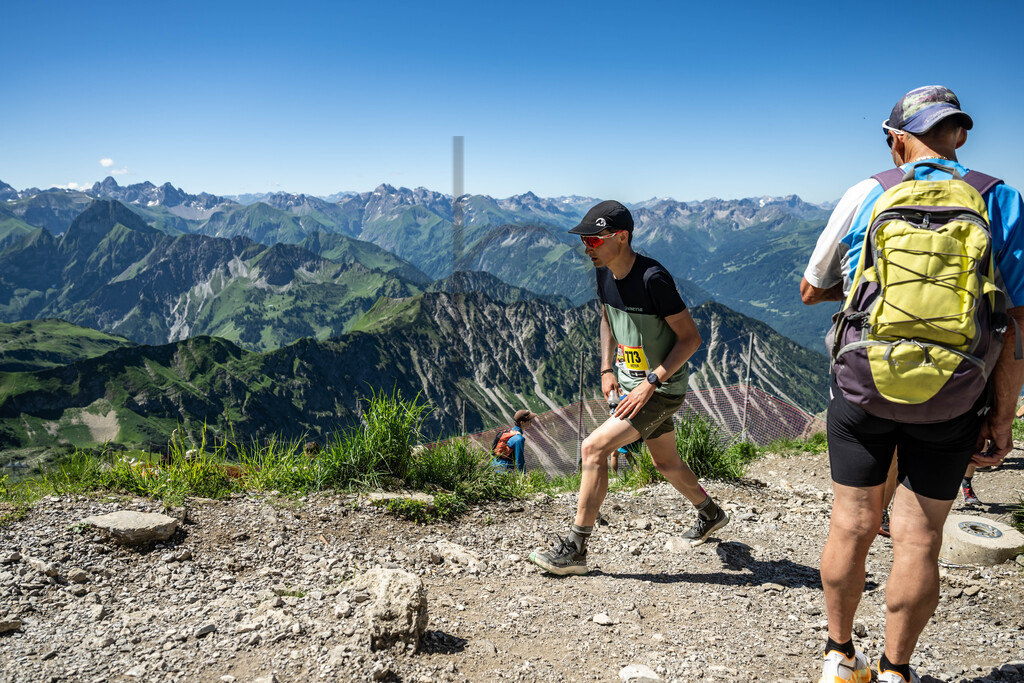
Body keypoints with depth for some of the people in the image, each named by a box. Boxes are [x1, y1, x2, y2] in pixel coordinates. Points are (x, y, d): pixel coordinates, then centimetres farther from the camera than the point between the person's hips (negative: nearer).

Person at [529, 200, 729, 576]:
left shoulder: (653, 279, -25)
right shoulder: (605, 275, -1)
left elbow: (691, 337, -19)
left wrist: (650, 383, -23)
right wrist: (607, 370, 7)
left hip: (662, 389, -8)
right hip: (631, 383, 8)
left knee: (593, 448, -16)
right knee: (665, 462, 23)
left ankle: (575, 549, -7)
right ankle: (710, 513, 50)